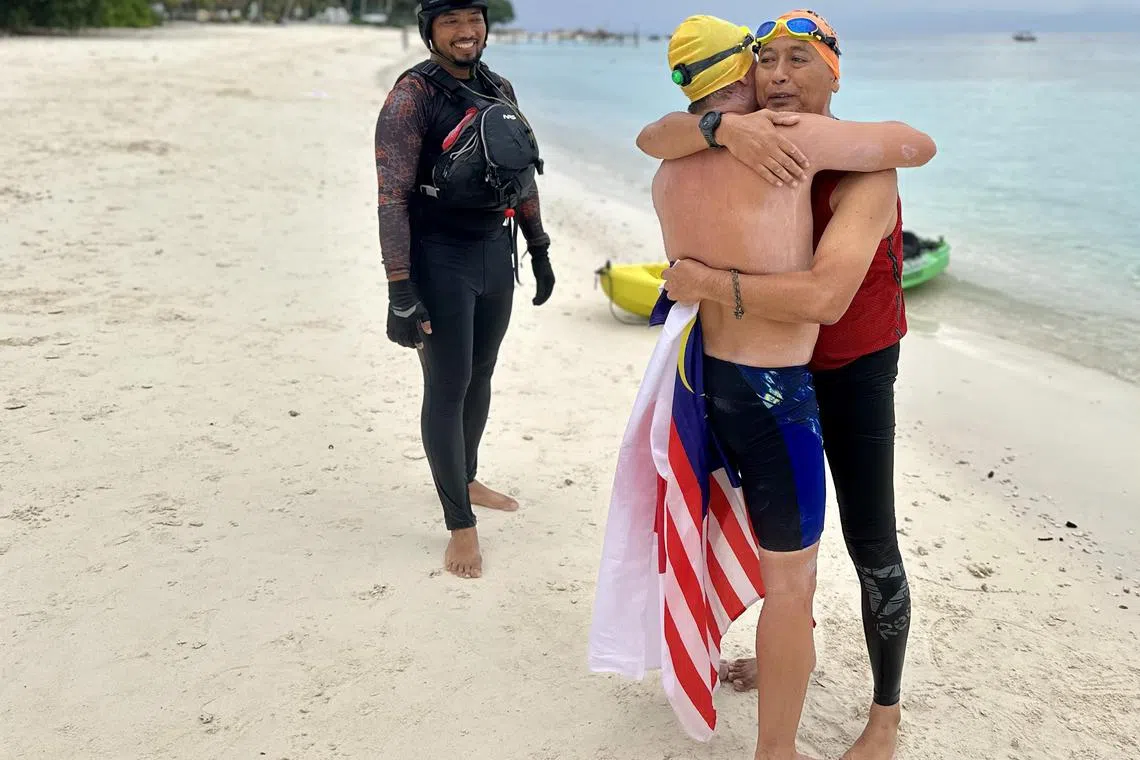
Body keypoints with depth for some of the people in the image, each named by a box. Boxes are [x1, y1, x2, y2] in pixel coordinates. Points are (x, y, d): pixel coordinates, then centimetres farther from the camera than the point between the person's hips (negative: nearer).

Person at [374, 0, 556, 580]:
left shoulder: (499, 90, 8)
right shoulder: (412, 97, -13)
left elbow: (523, 176, 18)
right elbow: (392, 199, -18)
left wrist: (539, 251, 18)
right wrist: (401, 293, -23)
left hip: (496, 249, 7)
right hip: (441, 258, -7)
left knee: (480, 376, 17)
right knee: (447, 387, -2)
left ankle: (465, 481, 37)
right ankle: (461, 526, 7)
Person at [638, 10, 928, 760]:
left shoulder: (865, 171, -27)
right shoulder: (752, 145, -7)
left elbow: (824, 297, -42)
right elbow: (653, 139, -21)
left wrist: (706, 282, -34)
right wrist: (724, 125, -41)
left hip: (855, 372, -6)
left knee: (870, 544, 1)